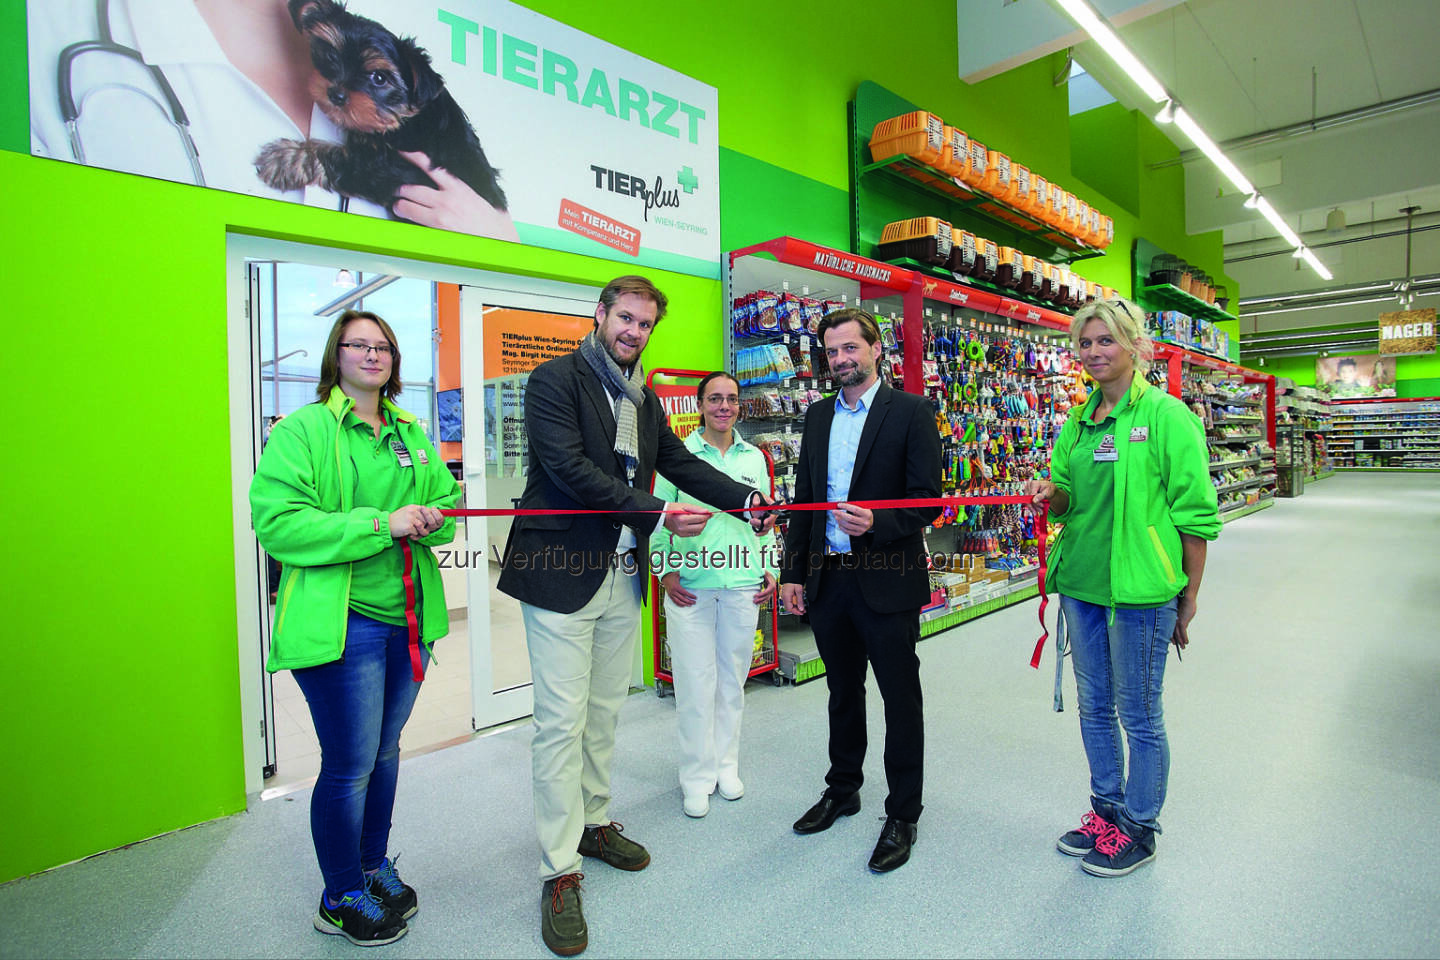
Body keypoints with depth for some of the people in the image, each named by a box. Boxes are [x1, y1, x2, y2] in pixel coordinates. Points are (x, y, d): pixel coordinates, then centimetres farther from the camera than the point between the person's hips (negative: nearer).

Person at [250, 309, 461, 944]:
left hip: (406, 617, 6)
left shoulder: (411, 434, 13)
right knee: (350, 765, 3)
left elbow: (447, 500, 15)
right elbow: (276, 523, -16)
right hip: (339, 622, -6)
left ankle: (374, 865, 41)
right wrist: (380, 523, -23)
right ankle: (340, 898, 27)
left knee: (385, 751, 19)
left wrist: (429, 520, -9)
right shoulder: (302, 429, -7)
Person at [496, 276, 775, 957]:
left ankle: (593, 823, 36)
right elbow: (570, 468, -19)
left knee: (604, 713, 18)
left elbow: (681, 462, 14)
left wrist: (747, 500, 2)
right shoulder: (555, 379, -9)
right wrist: (658, 515, -21)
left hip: (622, 577, 7)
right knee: (562, 721, -2)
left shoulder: (643, 398, 14)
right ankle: (559, 872, 11)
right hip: (561, 574, -7)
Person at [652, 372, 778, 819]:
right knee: (695, 681, 2)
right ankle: (697, 775, 18)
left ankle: (726, 764, 30)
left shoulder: (754, 457, 10)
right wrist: (665, 571, -7)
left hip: (742, 583, 3)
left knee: (733, 678, 13)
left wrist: (770, 569, 7)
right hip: (690, 585, -3)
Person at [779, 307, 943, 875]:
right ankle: (843, 790, 39)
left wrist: (878, 522, -26)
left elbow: (928, 501, -9)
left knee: (901, 699, 7)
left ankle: (902, 816, 24)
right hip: (828, 578, 5)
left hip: (887, 582, -5)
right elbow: (803, 499, 12)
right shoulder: (817, 417, 10)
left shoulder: (911, 412, -6)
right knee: (843, 691, 20)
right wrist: (793, 571, 8)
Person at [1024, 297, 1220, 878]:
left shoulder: (1167, 415, -8)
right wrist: (1051, 494, -9)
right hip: (1080, 584, 6)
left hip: (1139, 590, -6)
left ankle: (1139, 829, 28)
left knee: (1139, 716, 8)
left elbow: (1194, 514, -8)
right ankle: (1107, 810, 36)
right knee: (1094, 706, 17)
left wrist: (1188, 598, -7)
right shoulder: (1077, 420, 9)